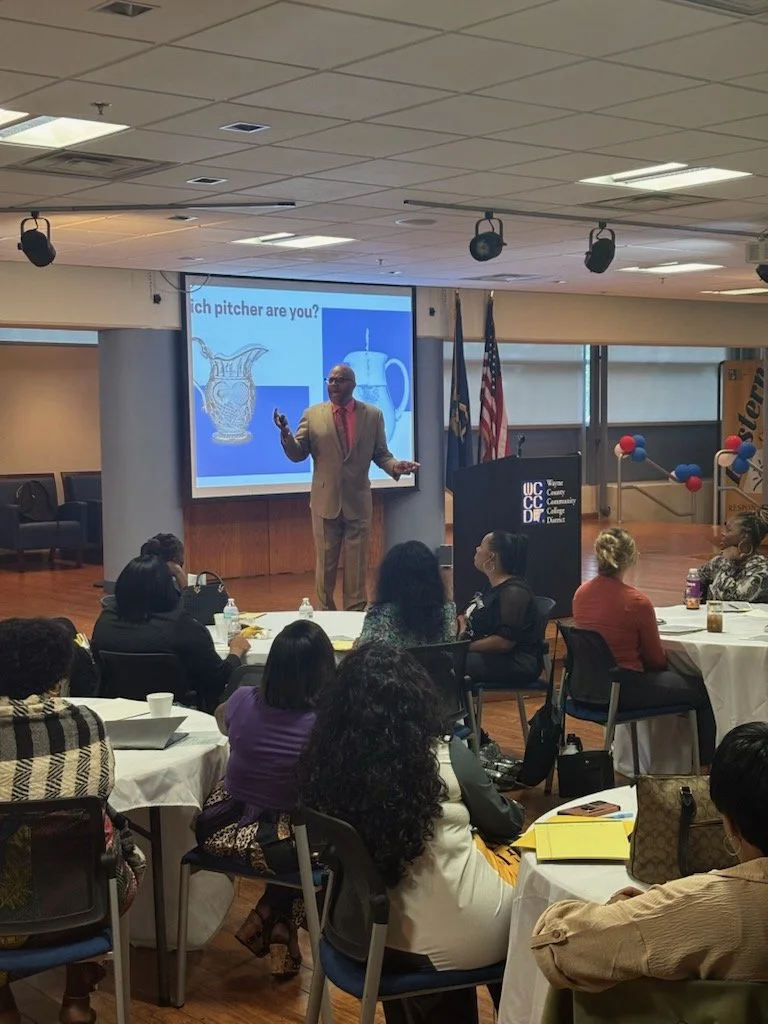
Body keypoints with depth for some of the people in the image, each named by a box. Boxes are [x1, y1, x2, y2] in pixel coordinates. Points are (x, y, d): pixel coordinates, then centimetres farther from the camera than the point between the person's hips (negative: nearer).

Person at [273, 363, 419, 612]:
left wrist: (395, 465, -18)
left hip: (357, 502, 0)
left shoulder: (373, 415, 1)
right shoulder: (313, 414, 0)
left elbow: (380, 454, 3)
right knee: (325, 563, 9)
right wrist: (285, 433, -21)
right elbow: (297, 454, -2)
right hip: (325, 501, 0)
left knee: (357, 564, 8)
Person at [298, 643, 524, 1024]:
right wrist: (514, 807, 23)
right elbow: (506, 824, 0)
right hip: (459, 940, -3)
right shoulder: (447, 757, -17)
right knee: (515, 860, 23)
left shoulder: (323, 762, -10)